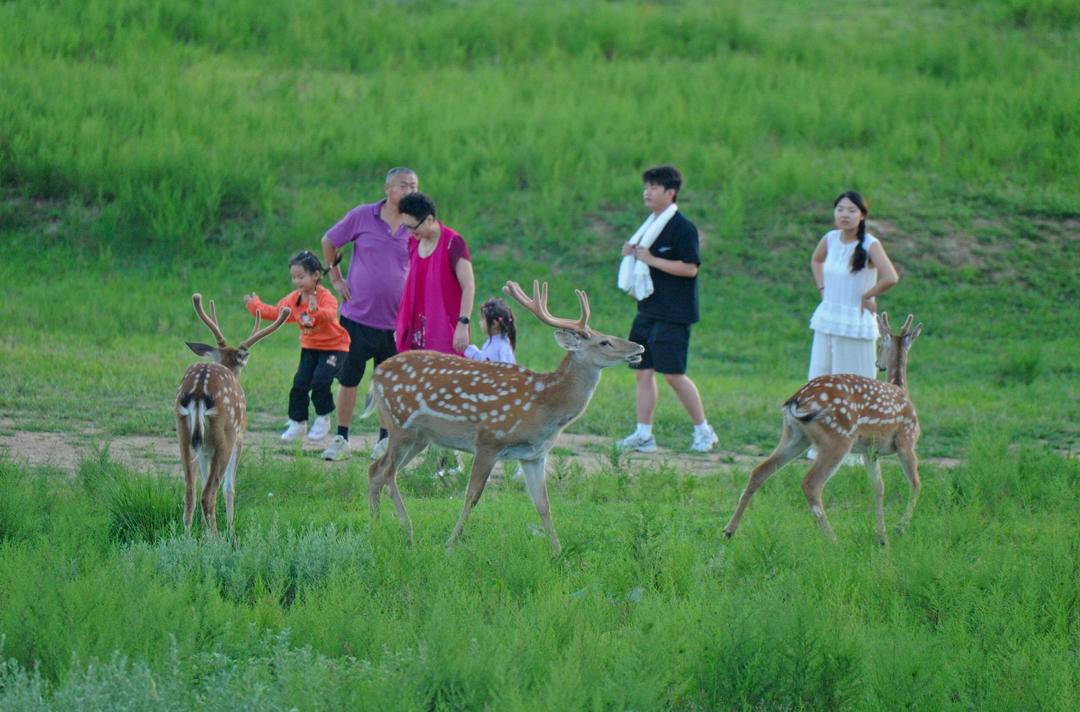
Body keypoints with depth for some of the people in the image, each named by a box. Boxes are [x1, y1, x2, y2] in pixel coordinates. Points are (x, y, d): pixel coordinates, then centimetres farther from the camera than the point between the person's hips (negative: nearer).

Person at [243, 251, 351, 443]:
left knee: (320, 381, -20)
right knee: (299, 384, -1)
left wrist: (316, 311, -61)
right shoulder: (294, 299, 2)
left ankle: (323, 419, 2)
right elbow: (276, 312, 16)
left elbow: (330, 314, -42)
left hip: (334, 347, -7)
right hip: (310, 348, 7)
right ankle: (297, 423, 14)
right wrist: (255, 306, 16)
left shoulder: (325, 296, -22)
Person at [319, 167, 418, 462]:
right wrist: (336, 279, 7)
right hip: (358, 314, -1)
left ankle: (385, 441, 18)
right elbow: (329, 241, 11)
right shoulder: (362, 217, -4)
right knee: (348, 379, 5)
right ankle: (341, 440, 13)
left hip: (396, 320, 1)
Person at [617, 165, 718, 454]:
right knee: (643, 372, 4)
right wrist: (632, 254, 6)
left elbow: (690, 268, -19)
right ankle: (643, 434, 6)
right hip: (648, 311, 9)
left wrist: (650, 259, -18)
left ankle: (704, 430, 3)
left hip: (673, 315, -9)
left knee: (673, 374, -8)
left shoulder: (682, 227, -11)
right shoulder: (651, 226, 16)